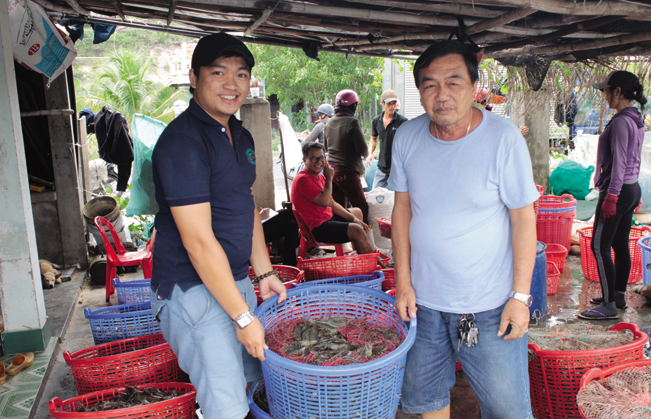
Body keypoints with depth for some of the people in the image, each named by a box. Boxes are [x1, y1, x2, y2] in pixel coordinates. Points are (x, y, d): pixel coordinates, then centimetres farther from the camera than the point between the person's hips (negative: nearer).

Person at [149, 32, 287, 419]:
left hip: (236, 280, 9)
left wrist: (265, 273, 14)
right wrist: (243, 316, -20)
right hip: (193, 289, -9)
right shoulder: (182, 140, -20)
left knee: (252, 378, 20)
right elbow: (199, 241, -23)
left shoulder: (242, 137, 9)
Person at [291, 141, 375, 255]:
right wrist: (329, 178, -17)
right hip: (317, 228, -11)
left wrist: (353, 218, 5)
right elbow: (324, 202, -28)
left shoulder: (319, 177, 11)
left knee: (357, 212, 29)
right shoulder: (303, 179, -20)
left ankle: (359, 255, 34)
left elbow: (332, 204, 14)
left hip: (327, 217, 11)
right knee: (356, 230, -27)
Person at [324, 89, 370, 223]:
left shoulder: (329, 123, 10)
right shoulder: (352, 122, -11)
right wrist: (366, 153, 8)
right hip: (347, 171, -7)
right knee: (362, 209, -2)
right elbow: (363, 149, -13)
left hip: (331, 168, 8)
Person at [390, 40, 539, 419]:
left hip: (490, 305, -3)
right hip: (423, 300, 4)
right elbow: (403, 209, 3)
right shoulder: (407, 137, -4)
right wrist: (403, 282, 2)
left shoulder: (504, 138, -15)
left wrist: (520, 295, -11)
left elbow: (524, 219, -10)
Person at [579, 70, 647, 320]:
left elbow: (619, 162, -21)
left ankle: (609, 305, -2)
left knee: (600, 246, -6)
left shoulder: (621, 121, -17)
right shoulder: (636, 120, 13)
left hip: (619, 190, -10)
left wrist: (611, 195, -21)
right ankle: (618, 295, 26)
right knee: (621, 246, 16)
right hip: (633, 188, 10)